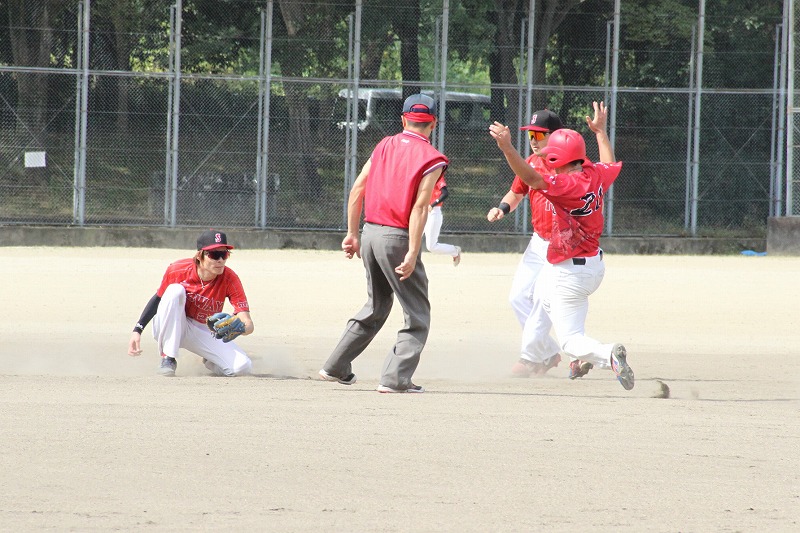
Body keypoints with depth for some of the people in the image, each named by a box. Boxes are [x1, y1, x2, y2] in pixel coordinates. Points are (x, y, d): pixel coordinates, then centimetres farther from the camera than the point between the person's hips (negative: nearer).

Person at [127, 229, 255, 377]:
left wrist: (240, 328, -51)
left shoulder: (230, 279, -20)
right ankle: (168, 358, -23)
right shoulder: (178, 270, -20)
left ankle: (209, 362, 14)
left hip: (204, 334, 1)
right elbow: (158, 298, -2)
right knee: (175, 290, -32)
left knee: (242, 367, -23)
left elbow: (248, 324, -25)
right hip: (168, 329, -1)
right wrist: (137, 330, -11)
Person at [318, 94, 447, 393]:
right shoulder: (431, 159, -8)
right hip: (397, 237, -7)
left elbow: (357, 189, 8)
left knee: (376, 308, 24)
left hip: (369, 232, 7)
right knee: (417, 317, 3)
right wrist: (412, 254, -18)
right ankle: (395, 378, -9)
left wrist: (352, 233, 14)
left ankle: (336, 368, 26)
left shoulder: (384, 146, 10)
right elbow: (420, 207, -16)